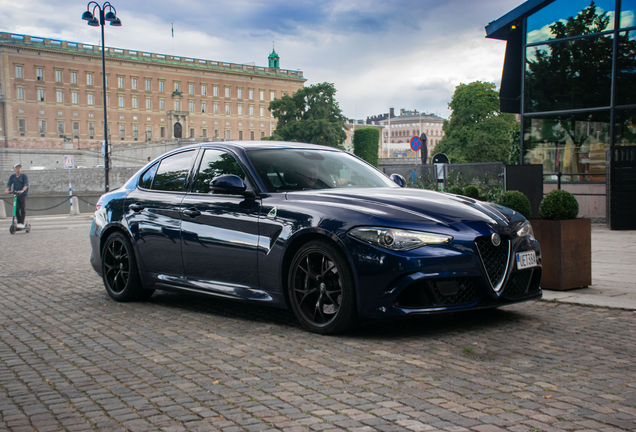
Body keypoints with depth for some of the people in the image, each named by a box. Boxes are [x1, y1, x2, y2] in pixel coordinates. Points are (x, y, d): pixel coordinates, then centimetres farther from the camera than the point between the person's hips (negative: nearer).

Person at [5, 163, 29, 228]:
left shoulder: (24, 176, -2)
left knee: (23, 209, -6)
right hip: (15, 194, 3)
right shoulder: (12, 176, 8)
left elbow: (26, 184, -13)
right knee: (16, 209, 0)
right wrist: (7, 190, -17)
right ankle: (19, 222, 11)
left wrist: (22, 190, -31)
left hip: (22, 194, -3)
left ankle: (22, 223, -4)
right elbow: (9, 184, 4)